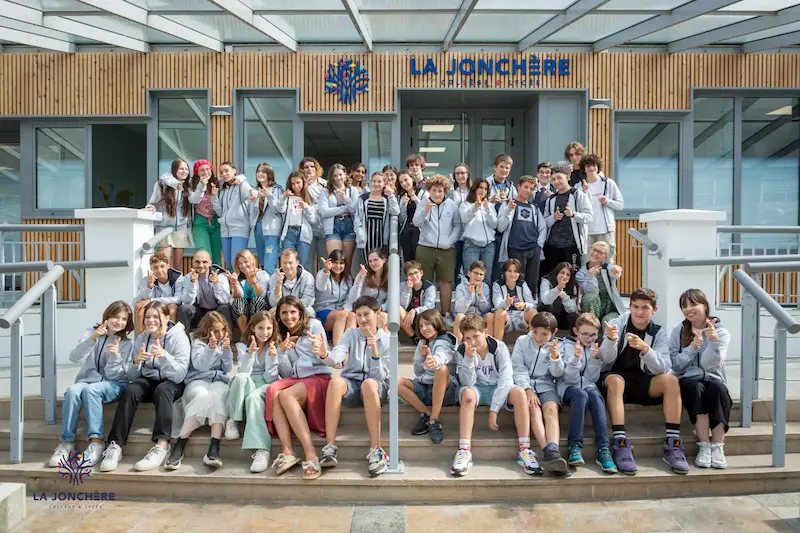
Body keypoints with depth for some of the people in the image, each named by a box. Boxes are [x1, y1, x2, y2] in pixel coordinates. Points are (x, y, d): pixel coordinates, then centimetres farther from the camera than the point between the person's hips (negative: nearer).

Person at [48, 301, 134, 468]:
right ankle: (67, 442, -25)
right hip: (86, 381, 2)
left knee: (90, 389, -34)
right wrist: (92, 339, -27)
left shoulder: (126, 343, -1)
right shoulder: (92, 332, 4)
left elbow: (112, 375, -7)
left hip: (112, 384, -2)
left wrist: (115, 355, -27)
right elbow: (75, 358, -11)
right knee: (72, 390, -31)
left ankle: (97, 442, -36)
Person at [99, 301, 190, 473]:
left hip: (172, 383, -4)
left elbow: (180, 375, -22)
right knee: (129, 390, -28)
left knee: (162, 390, -36)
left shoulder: (178, 337, -13)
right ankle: (115, 445, -30)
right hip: (148, 381, 4)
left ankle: (162, 445, -44)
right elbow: (132, 376, 0)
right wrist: (136, 362, -22)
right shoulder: (141, 338, 1)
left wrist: (164, 355, -38)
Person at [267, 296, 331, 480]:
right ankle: (287, 450, -37)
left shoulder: (314, 325, 5)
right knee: (273, 392, -30)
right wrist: (281, 351, -8)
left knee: (286, 395, -33)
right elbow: (286, 373, 10)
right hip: (294, 380, 4)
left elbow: (324, 359, -5)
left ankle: (311, 455, -36)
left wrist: (323, 353, -30)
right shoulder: (282, 336, 18)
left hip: (319, 378, -4)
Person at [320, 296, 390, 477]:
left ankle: (376, 450, -37)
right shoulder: (351, 334, 6)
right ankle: (330, 448, -36)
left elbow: (379, 377, -8)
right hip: (351, 384, 2)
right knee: (335, 381, -34)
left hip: (376, 387, -2)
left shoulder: (386, 340, 0)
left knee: (369, 383, -39)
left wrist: (375, 353, -23)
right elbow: (336, 357, -15)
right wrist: (325, 355, -37)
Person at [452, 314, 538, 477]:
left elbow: (506, 379, -20)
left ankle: (524, 450, -27)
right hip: (477, 389, 0)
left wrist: (494, 409, -27)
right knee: (467, 392, -36)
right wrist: (469, 358, -30)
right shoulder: (462, 351, -8)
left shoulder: (499, 347, -12)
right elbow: (468, 382, -14)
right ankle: (464, 451, -35)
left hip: (498, 390, 0)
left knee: (519, 392, -32)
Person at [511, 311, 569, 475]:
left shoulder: (554, 346, 10)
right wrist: (528, 389, -15)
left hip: (546, 385, 1)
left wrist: (555, 356, -18)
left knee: (551, 409, -30)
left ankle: (553, 452, -49)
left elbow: (558, 373, 1)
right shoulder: (522, 341, 6)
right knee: (533, 408, -31)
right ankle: (548, 452, -44)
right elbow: (518, 368, -2)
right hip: (525, 384, -1)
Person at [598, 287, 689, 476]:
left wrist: (645, 348, -33)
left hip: (643, 383, 2)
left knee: (671, 380, -25)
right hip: (616, 377, -2)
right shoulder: (616, 324, -5)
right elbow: (607, 359, -14)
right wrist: (610, 340, -36)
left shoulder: (658, 333, 0)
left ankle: (672, 444, -22)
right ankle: (621, 444, -37)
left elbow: (662, 368, -14)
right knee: (615, 380, -36)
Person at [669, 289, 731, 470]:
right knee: (696, 388, -34)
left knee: (718, 388, -34)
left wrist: (714, 341, -26)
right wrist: (693, 348, -15)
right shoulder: (678, 331, 5)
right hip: (688, 382, 0)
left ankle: (718, 447, -30)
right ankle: (704, 446, -31)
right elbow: (675, 366, -3)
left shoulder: (721, 332, 1)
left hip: (713, 381, 0)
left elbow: (710, 365, -12)